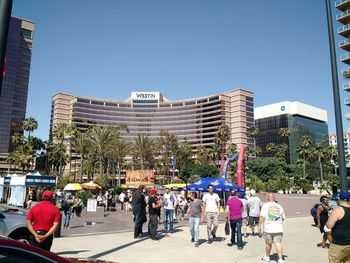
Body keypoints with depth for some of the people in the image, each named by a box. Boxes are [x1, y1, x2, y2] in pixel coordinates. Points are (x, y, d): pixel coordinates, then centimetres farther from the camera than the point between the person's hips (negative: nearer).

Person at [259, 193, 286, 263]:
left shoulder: (265, 205, -4)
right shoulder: (279, 206, 7)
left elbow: (262, 217, -12)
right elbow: (283, 218, 16)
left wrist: (259, 226, -9)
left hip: (268, 229, -2)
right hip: (278, 229, 2)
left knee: (268, 243, 13)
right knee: (278, 243, 1)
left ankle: (267, 257, 30)